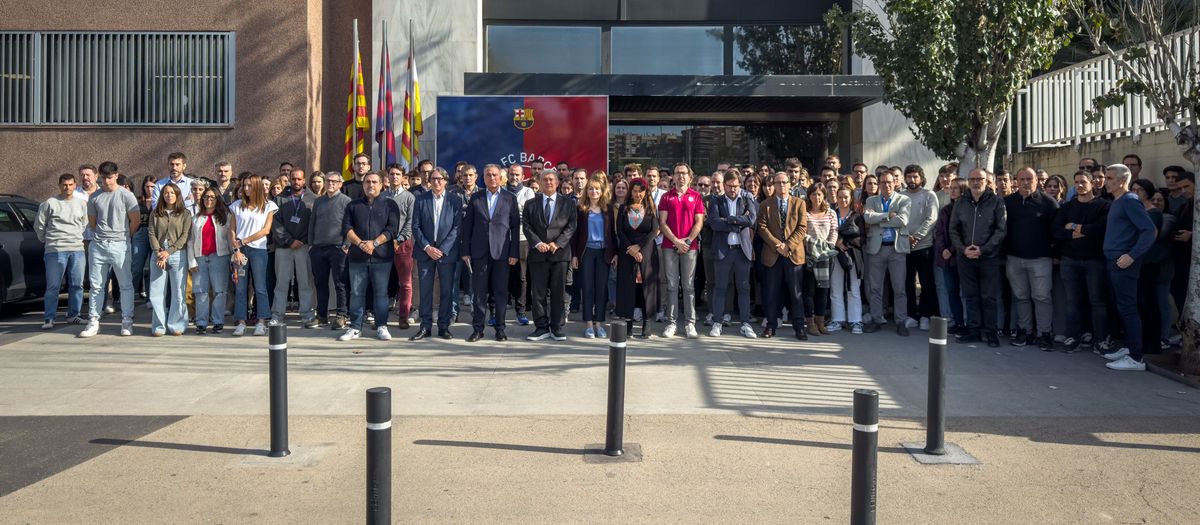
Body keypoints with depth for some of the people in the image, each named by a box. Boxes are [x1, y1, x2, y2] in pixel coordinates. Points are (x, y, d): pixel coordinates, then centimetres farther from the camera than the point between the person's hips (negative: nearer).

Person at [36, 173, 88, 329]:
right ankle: (49, 319, 1)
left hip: (78, 250, 4)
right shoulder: (50, 203, 0)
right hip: (55, 250, -4)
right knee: (53, 286, -3)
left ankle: (73, 315, 17)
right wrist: (47, 241, 12)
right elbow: (39, 225, 6)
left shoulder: (81, 204, 11)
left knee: (77, 285, 6)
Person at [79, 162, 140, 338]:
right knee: (96, 285, 6)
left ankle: (127, 322, 6)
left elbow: (135, 220, 1)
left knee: (125, 285, 0)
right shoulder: (94, 197, 9)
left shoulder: (126, 195, -2)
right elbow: (92, 222, 19)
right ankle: (93, 322, 12)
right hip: (98, 244, 4)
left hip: (119, 245, -3)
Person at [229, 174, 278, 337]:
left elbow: (266, 230, -1)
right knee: (240, 287, 1)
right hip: (240, 250, 2)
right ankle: (241, 322, 4)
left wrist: (243, 241, -4)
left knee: (260, 287, -4)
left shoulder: (268, 206, 6)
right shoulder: (237, 206, 13)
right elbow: (232, 230, 8)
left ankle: (261, 322, -1)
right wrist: (236, 249, -5)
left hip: (258, 249, -2)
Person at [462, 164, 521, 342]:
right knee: (479, 292, 3)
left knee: (501, 292, 3)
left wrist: (514, 253, -3)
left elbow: (515, 226, 3)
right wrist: (465, 251, 2)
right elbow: (467, 225, 8)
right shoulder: (475, 198, 8)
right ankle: (477, 329, 10)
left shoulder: (510, 198, 5)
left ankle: (500, 328, 12)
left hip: (502, 252, -1)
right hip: (479, 251, 1)